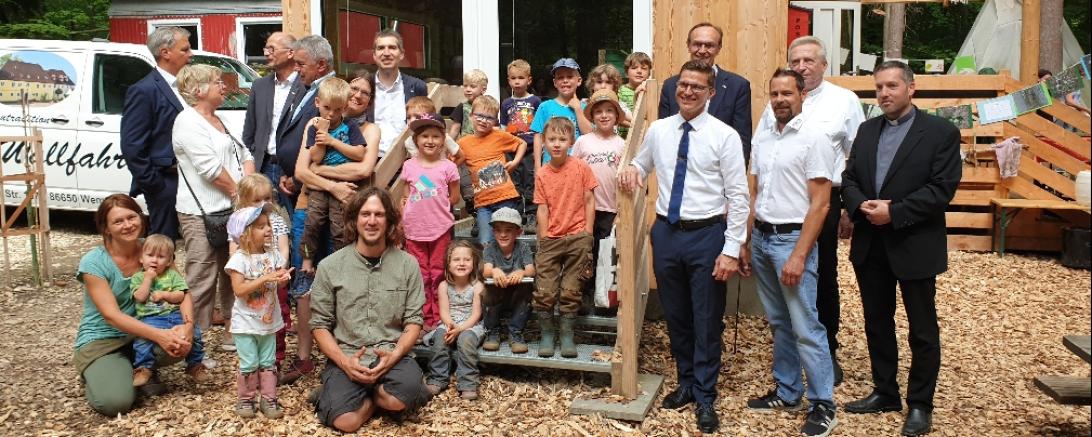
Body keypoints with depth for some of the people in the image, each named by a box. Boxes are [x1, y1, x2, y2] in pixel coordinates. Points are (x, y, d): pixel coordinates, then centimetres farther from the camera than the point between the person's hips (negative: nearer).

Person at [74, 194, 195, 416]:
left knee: (181, 341, -28)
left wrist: (188, 324, -31)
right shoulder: (93, 262, -16)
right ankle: (98, 374, 10)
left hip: (140, 332, 3)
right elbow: (111, 315, -23)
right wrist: (159, 335, -35)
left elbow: (183, 292, -9)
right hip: (101, 340, -3)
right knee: (115, 402, -27)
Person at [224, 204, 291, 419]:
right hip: (246, 323, -4)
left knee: (268, 363, 12)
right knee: (249, 364, 3)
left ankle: (268, 399, 21)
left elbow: (282, 276, 5)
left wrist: (283, 278, -19)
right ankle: (246, 399, 20)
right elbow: (239, 290, -22)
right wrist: (264, 279, -28)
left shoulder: (273, 254, -1)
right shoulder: (239, 259, -16)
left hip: (269, 320, 4)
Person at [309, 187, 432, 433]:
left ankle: (376, 393, 2)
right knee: (345, 420, -27)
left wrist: (394, 355, -15)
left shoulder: (407, 264, 4)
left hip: (393, 355, 1)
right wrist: (344, 361, -13)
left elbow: (414, 321, 3)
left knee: (404, 395, -32)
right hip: (345, 357, 0)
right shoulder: (330, 266, 2)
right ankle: (376, 396, 6)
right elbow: (319, 324, 3)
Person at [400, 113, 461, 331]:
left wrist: (435, 205, -1)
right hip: (415, 230, 2)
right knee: (420, 276, 8)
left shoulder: (447, 167, -2)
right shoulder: (409, 166, 5)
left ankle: (439, 319, 14)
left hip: (440, 229, -2)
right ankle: (425, 318, 17)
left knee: (438, 275, 5)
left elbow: (454, 198, 4)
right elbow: (406, 196, 11)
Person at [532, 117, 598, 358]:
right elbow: (543, 209, 3)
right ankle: (546, 335, 11)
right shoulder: (542, 175, 4)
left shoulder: (581, 168, -2)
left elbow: (589, 201, 1)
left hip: (577, 238, -1)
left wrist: (587, 235, -3)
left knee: (570, 291, 2)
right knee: (544, 291, -4)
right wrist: (543, 240, -1)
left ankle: (567, 336, 13)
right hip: (550, 240, 2)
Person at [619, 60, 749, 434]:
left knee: (707, 320, 6)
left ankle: (705, 397, 22)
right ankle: (686, 383, 36)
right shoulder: (658, 130, 5)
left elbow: (738, 197, -8)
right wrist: (632, 169, -4)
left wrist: (731, 249, -13)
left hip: (707, 235, -4)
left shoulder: (725, 136, -7)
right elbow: (641, 165, 21)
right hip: (666, 232, 4)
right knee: (676, 316, 16)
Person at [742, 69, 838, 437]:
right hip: (761, 237, 7)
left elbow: (820, 204, -13)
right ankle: (787, 393, 26)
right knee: (778, 322, 14)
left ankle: (823, 406, 8)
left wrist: (798, 256, -17)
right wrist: (744, 244, 11)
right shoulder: (761, 139, 11)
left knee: (805, 327, -4)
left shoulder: (813, 139, -9)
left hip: (792, 238, -7)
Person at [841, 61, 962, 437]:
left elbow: (942, 188, -14)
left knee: (922, 329, 6)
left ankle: (920, 404, 19)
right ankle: (885, 392, 29)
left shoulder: (941, 132, -6)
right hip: (870, 245, 6)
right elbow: (849, 178, 10)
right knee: (877, 322, 14)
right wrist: (861, 205, -11)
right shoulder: (867, 130, 11)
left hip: (914, 246, -5)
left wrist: (893, 212, -19)